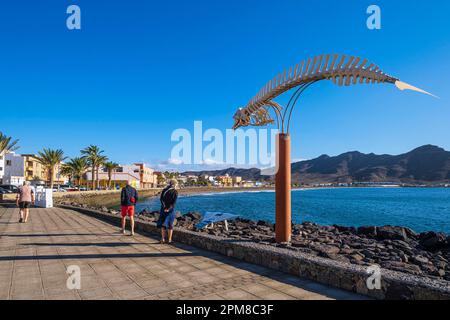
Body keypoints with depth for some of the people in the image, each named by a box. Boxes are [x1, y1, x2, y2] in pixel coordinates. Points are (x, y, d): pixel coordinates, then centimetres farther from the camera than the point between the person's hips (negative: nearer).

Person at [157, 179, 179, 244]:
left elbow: (161, 199, -4)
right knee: (170, 225, 7)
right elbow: (174, 202, -15)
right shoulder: (175, 192, -5)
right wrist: (169, 209, -14)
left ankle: (163, 239, 10)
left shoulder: (164, 190, 6)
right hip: (171, 210, -3)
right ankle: (169, 240, 8)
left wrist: (165, 207, -10)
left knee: (163, 224, 13)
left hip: (163, 209, 3)